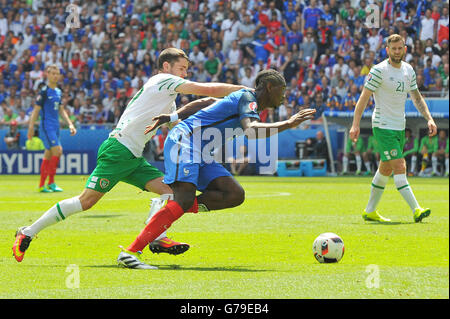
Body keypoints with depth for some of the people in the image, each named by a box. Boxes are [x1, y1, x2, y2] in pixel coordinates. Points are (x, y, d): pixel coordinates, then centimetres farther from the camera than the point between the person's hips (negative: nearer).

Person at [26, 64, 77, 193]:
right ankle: (51, 183, -12)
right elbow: (36, 109, -10)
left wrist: (70, 124, 16)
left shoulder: (58, 92, 14)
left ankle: (42, 185, 12)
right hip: (46, 126, -8)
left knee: (48, 155, 8)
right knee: (57, 151, -16)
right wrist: (31, 128, -13)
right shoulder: (44, 91, -8)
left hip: (55, 127, 8)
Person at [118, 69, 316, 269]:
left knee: (235, 194, -6)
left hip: (201, 155, 10)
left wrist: (172, 117, 27)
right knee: (184, 200, -26)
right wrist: (288, 124, -21)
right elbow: (251, 131, -26)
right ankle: (130, 252, -30)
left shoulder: (245, 99, 22)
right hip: (184, 140, -10)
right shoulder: (247, 98, -7)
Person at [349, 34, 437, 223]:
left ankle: (370, 211, 24)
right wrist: (355, 124, -16)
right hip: (383, 127, -7)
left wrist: (429, 118, 6)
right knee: (400, 167, -15)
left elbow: (416, 97, 17)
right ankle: (416, 210, -22)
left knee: (386, 169, 13)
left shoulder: (408, 70, 8)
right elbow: (364, 97, -11)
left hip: (400, 127, 7)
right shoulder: (379, 70, -12)